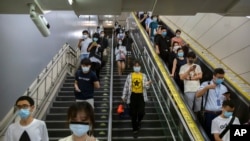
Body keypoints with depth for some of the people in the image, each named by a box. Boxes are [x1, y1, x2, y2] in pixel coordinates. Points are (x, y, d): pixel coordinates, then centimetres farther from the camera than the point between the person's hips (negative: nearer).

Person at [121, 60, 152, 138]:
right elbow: (126, 86, 5)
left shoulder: (143, 76, 5)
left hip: (141, 96, 0)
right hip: (132, 96, 0)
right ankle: (135, 130, 18)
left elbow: (146, 87, 3)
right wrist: (124, 96, 2)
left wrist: (148, 84, -19)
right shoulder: (130, 76, 3)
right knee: (133, 114, 3)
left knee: (141, 112, -8)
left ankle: (139, 121, 29)